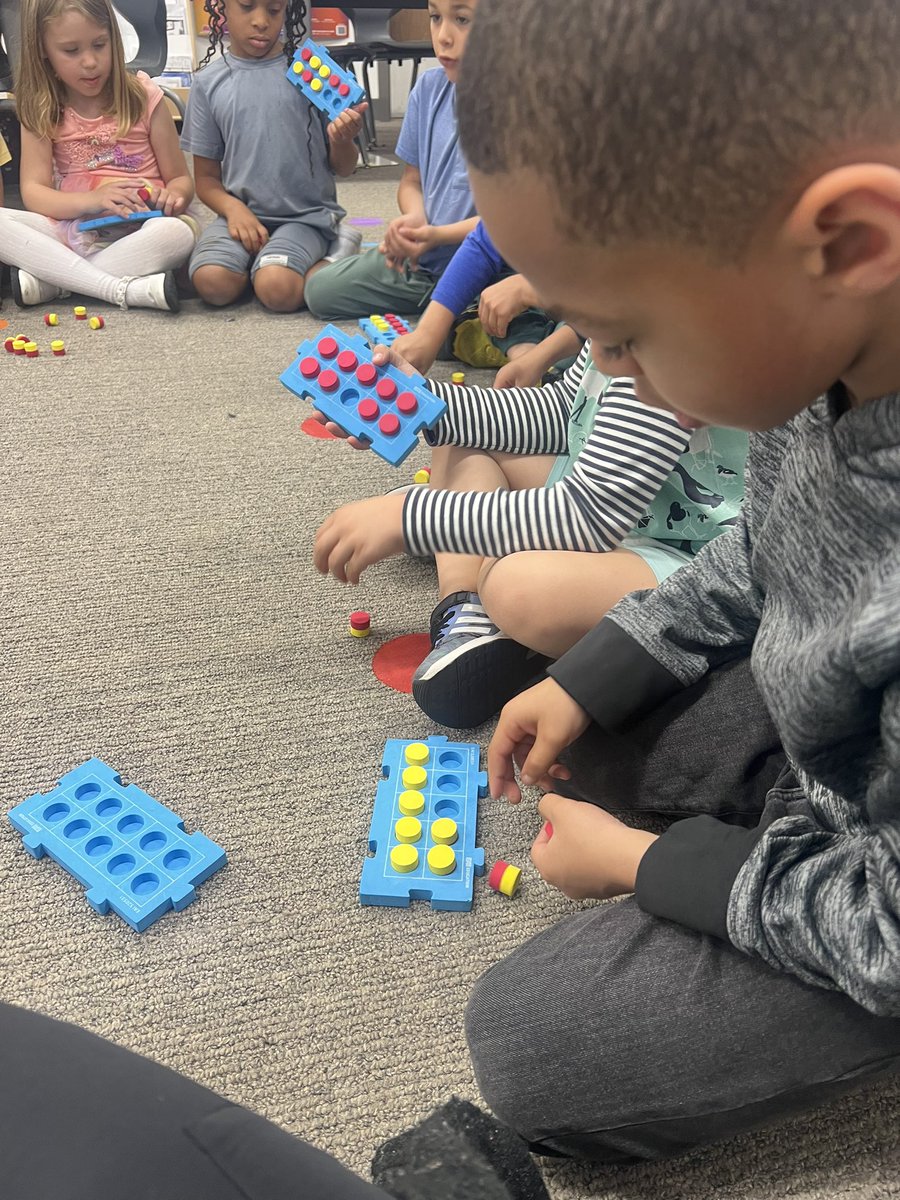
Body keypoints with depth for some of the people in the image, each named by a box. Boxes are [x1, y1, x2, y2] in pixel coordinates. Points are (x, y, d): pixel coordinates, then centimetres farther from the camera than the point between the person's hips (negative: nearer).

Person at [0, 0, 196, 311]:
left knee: (180, 231, -35)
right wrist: (91, 200, -23)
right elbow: (33, 192, -3)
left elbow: (181, 179, 5)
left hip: (138, 232, -1)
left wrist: (172, 195, -21)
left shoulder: (143, 97, 2)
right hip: (72, 230, 2)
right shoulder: (41, 111, 5)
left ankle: (47, 278, -26)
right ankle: (125, 288, -33)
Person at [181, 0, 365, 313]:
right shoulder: (209, 83, 5)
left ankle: (334, 251, 0)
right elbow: (206, 177, 8)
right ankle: (261, 261, 3)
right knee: (212, 283, -27)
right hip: (242, 213, 2)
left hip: (306, 214, -2)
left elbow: (343, 167, 4)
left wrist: (342, 141, -19)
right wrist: (234, 208, -13)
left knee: (276, 289, -30)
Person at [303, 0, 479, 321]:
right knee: (321, 290, 8)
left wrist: (438, 235, -26)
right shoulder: (429, 88, 3)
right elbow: (412, 180, 12)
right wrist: (414, 219, -11)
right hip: (426, 257, 6)